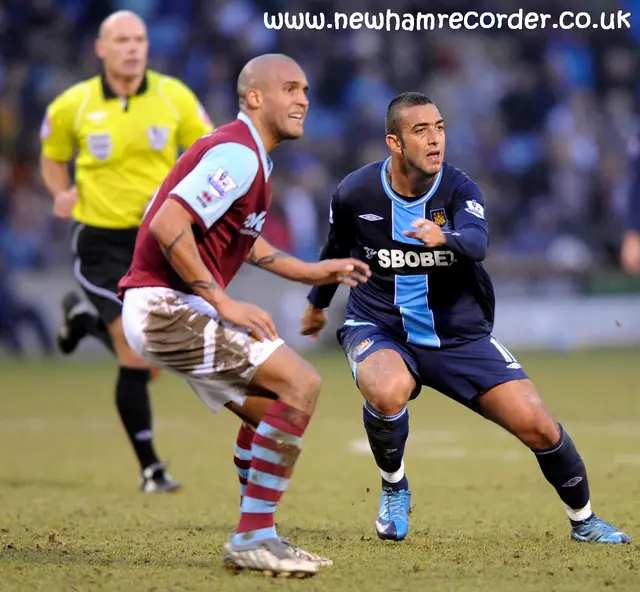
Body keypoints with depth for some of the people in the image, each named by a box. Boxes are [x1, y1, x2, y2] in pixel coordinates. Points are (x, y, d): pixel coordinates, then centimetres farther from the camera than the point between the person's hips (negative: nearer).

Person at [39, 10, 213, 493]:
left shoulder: (173, 96, -3)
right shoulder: (72, 106, -4)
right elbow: (53, 157, 14)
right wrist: (63, 194, -5)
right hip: (103, 241, -2)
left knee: (149, 357, 7)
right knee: (138, 361, -9)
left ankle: (85, 321, 38)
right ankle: (150, 467, 5)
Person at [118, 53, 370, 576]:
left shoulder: (249, 156, 18)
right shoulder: (237, 154, -15)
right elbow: (167, 225, -26)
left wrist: (309, 272, 25)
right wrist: (224, 302, -22)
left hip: (172, 309, 11)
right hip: (167, 304, -11)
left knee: (271, 414, 16)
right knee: (300, 384, -16)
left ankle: (255, 539, 20)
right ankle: (254, 538, -14)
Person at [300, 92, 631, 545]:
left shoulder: (460, 190, -12)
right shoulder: (354, 194, -10)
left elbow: (477, 243, -35)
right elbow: (337, 249, 13)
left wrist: (444, 238, -57)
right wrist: (318, 303, 29)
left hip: (460, 336, 1)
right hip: (379, 328, -1)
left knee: (537, 425, -9)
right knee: (389, 393, -37)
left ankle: (584, 520, 18)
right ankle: (394, 489, -6)